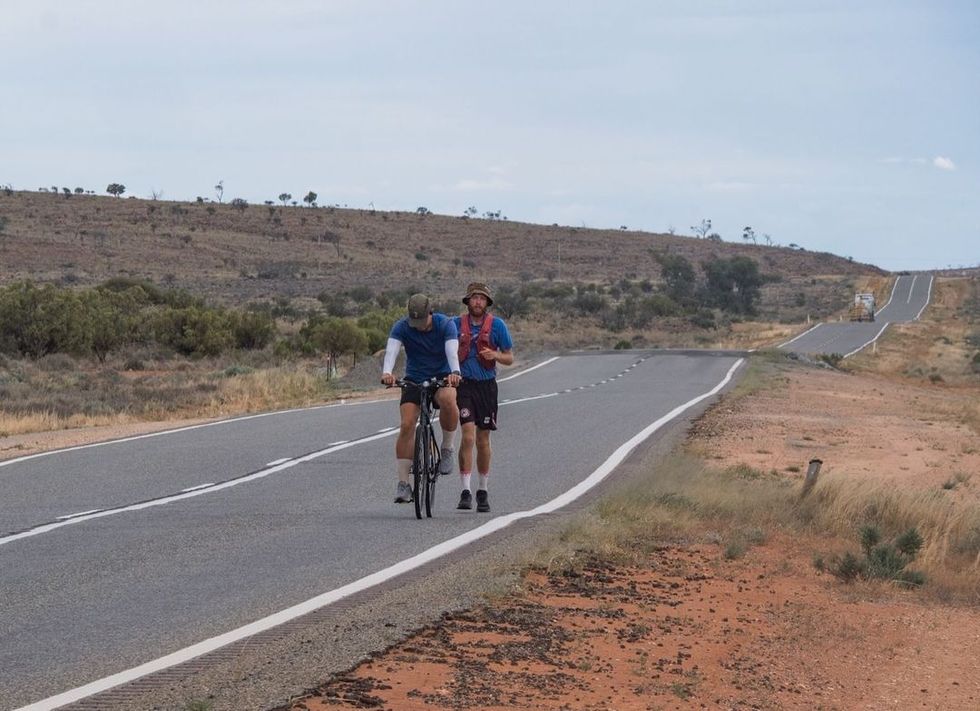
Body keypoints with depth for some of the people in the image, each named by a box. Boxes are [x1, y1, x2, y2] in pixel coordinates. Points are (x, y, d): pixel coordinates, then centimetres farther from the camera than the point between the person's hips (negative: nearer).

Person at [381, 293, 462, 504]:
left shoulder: (446, 325, -16)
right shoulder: (401, 327, -13)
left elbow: (452, 351, -31)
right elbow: (391, 351, -28)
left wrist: (454, 372, -52)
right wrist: (386, 372, -49)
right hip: (414, 380, 2)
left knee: (448, 400, -36)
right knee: (406, 425, -16)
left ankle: (448, 448, -13)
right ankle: (403, 483, -9)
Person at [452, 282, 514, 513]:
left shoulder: (497, 325, 0)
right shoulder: (456, 324, 1)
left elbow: (509, 358, 4)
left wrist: (495, 355, -16)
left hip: (486, 385, 1)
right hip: (464, 384, -1)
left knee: (483, 441, 8)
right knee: (468, 437, -15)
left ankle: (483, 491, 22)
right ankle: (466, 491, -14)